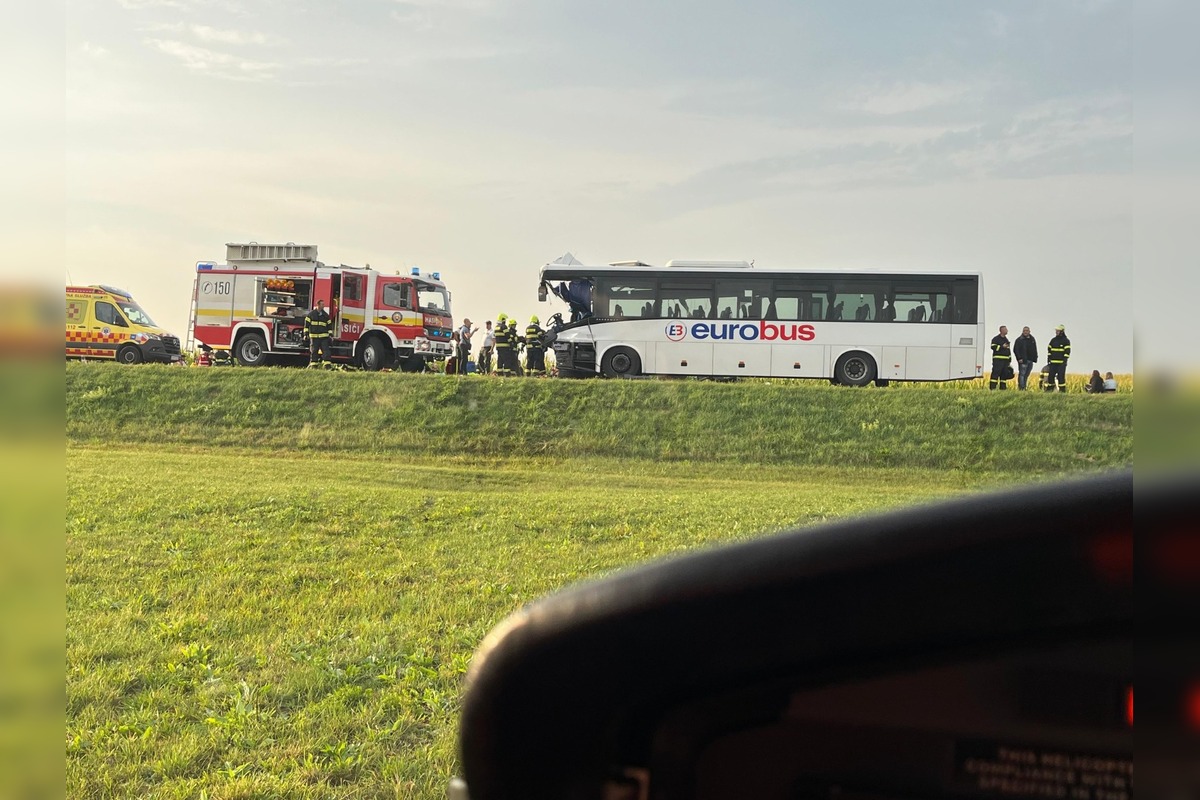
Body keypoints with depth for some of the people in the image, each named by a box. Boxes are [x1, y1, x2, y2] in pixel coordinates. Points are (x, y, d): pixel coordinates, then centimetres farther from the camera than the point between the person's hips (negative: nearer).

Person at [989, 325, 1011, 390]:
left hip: (1005, 360, 7)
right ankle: (992, 387, -13)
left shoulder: (1006, 339, 21)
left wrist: (1009, 360, 23)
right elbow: (993, 347, -15)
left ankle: (1003, 387, 11)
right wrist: (1002, 346, -19)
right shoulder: (996, 338, -1)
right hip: (998, 359, -7)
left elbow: (1009, 351, 26)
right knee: (996, 373, -12)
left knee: (1004, 374, 6)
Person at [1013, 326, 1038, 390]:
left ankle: (1024, 387, 16)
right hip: (1023, 361, -6)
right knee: (1022, 374, -8)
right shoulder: (1019, 339, -4)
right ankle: (1021, 388, -10)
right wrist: (1019, 358, -16)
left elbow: (1035, 350, 21)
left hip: (1030, 361, 6)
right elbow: (1015, 350, -8)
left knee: (1026, 375, 10)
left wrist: (1035, 358, 12)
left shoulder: (1032, 339, 14)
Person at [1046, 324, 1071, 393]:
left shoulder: (1066, 341, -2)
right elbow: (1049, 349, 19)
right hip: (1053, 362, 5)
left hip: (1061, 362, -5)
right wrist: (1048, 358, 10)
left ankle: (1062, 390, -3)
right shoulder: (1053, 340, 15)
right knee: (1051, 375, 3)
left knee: (1061, 376, -8)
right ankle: (1050, 389, 11)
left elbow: (1067, 351, -6)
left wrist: (1065, 360, -13)